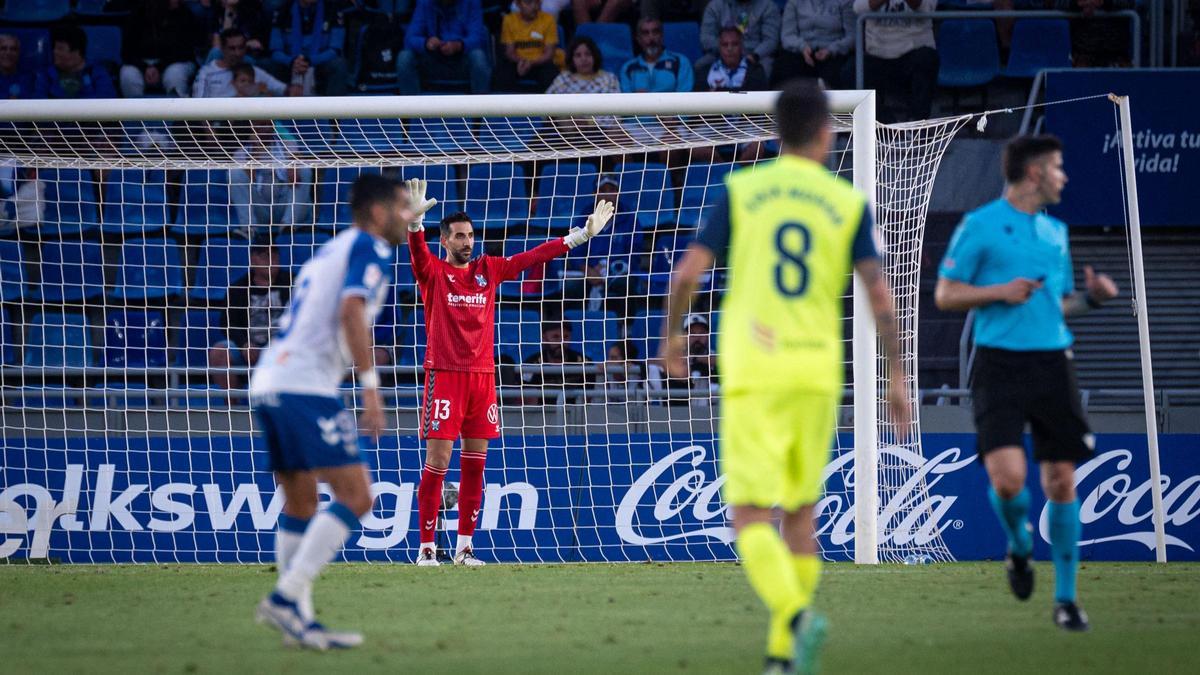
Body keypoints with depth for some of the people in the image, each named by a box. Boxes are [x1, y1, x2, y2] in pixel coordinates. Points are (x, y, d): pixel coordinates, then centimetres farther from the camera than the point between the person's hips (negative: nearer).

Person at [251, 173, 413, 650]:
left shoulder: (330, 250, 25)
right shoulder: (370, 248, -1)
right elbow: (351, 311, -17)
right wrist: (370, 387, -19)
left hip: (269, 382, 10)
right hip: (307, 388, -10)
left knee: (300, 508, 14)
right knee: (355, 497, -12)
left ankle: (298, 620, 11)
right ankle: (287, 596, -21)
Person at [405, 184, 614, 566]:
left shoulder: (488, 270, 12)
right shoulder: (433, 273, 0)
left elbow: (531, 258, 13)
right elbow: (418, 253, -20)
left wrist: (582, 235, 11)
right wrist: (415, 221, -41)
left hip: (482, 375, 5)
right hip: (444, 376, -5)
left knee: (475, 464, 6)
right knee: (437, 461, -8)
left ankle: (465, 546, 12)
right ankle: (427, 547, -4)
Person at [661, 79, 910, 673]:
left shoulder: (739, 191, 3)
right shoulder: (849, 203, 5)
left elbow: (687, 273, -2)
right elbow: (879, 295, -2)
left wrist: (672, 333, 17)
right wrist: (896, 376, 5)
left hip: (751, 374, -2)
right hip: (817, 373, 2)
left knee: (751, 518, -5)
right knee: (800, 513, 17)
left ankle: (797, 618, -31)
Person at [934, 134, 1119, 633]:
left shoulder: (1056, 231, 16)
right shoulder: (980, 225, -2)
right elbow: (945, 294, -1)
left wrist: (1091, 297, 5)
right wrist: (1000, 292, -14)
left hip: (1052, 363, 5)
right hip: (1000, 363, -5)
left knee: (1061, 479, 1)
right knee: (1007, 477, -18)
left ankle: (1065, 598, 10)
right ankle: (1019, 545, 15)